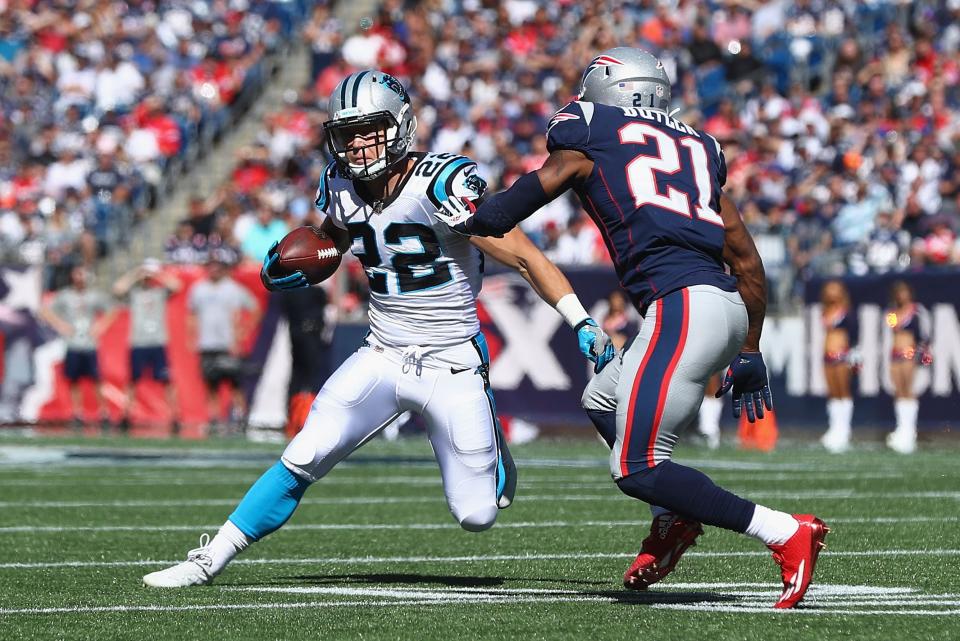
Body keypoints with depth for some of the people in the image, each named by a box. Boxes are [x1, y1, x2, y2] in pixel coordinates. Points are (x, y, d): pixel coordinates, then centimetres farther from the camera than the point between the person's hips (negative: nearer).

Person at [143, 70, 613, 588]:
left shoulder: (441, 185, -20)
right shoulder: (341, 187, 0)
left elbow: (525, 257, -20)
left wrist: (583, 324, -27)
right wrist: (284, 268, -3)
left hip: (453, 366, -4)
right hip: (382, 356, 4)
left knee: (476, 516, -3)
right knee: (302, 461, -11)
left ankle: (493, 454, 32)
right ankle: (209, 560, -1)